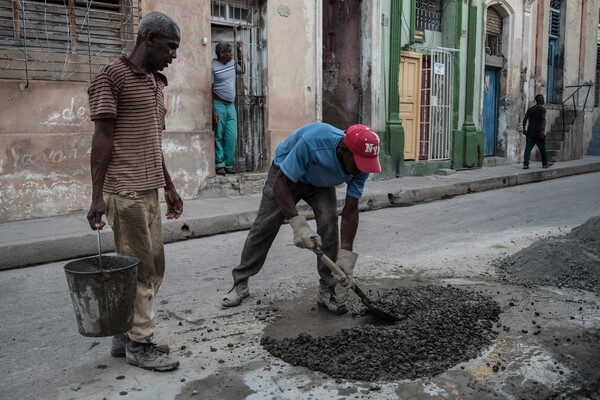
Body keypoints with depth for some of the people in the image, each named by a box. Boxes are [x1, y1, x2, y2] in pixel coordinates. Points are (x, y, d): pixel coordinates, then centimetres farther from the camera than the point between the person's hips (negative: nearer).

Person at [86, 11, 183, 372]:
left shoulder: (155, 83, 17)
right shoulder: (113, 77, -7)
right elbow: (102, 138, -12)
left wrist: (169, 187, 20)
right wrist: (97, 196, -16)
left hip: (149, 190, 9)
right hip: (125, 192, -9)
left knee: (154, 267, 11)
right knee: (140, 270, -3)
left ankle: (127, 334, 25)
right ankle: (139, 344, 11)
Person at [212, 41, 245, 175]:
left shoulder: (232, 62, 10)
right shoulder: (213, 67, -11)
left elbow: (242, 70, 31)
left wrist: (240, 53, 20)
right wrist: (213, 111, -18)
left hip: (231, 105, 6)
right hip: (219, 105, -6)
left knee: (232, 137, 3)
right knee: (218, 137, -1)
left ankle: (229, 165, 10)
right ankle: (219, 165, 5)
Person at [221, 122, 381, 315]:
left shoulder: (361, 164, -29)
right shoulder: (311, 141, -44)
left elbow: (350, 211, -22)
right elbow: (280, 183, -36)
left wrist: (345, 255, -28)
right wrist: (298, 223, -46)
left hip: (321, 182, 3)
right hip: (285, 175, -3)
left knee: (329, 223, -18)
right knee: (264, 226, -1)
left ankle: (327, 290, -6)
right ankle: (240, 284, 14)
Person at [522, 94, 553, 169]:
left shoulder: (530, 109, 14)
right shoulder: (542, 108, -6)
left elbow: (524, 119, 17)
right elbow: (543, 120, -17)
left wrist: (524, 129, 26)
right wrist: (543, 131, -24)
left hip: (529, 133, 5)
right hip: (538, 133, -5)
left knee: (528, 148, -3)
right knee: (542, 149, 9)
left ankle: (525, 164, -13)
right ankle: (545, 164, 21)